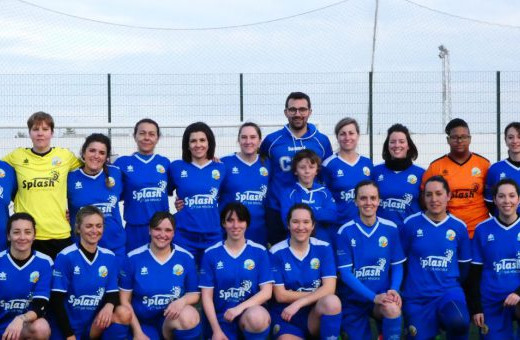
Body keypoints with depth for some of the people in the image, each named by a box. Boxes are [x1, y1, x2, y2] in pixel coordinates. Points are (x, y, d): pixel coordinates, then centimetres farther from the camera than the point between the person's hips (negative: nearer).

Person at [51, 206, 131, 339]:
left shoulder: (109, 257, 2)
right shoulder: (65, 257, -12)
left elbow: (113, 293, 3)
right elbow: (56, 300, -11)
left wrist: (109, 306, -22)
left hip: (94, 324, 4)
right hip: (68, 327, -4)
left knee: (124, 314, -24)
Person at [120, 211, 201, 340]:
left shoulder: (185, 258, -4)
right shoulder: (134, 258, -6)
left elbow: (194, 294, 4)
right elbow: (125, 300, -1)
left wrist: (182, 300, -20)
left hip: (172, 318, 1)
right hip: (144, 322, -1)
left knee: (190, 317, -34)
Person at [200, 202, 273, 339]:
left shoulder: (259, 252, 2)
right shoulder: (210, 254, 3)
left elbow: (266, 292, -3)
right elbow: (207, 296, 1)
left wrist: (240, 308, -18)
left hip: (251, 312, 0)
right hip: (221, 318, 1)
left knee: (257, 316, -35)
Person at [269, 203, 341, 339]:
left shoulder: (324, 248, 2)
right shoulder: (276, 252, -2)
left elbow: (329, 288, -9)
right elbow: (281, 295, -6)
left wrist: (298, 303, -18)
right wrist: (316, 295, -6)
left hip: (316, 314, 2)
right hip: (286, 317, -2)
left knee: (332, 301, -31)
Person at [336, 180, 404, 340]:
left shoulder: (390, 229, -1)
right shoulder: (345, 232, -8)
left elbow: (397, 265, 4)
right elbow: (345, 273, -11)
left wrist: (393, 290, -17)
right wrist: (374, 296, -21)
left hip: (382, 297, 0)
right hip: (354, 300, 0)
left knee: (393, 309, -33)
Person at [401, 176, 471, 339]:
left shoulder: (459, 227, 3)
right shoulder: (411, 223, -3)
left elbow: (464, 264, 14)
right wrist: (408, 287, 10)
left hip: (449, 291, 0)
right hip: (417, 296, 0)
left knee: (459, 323, -32)